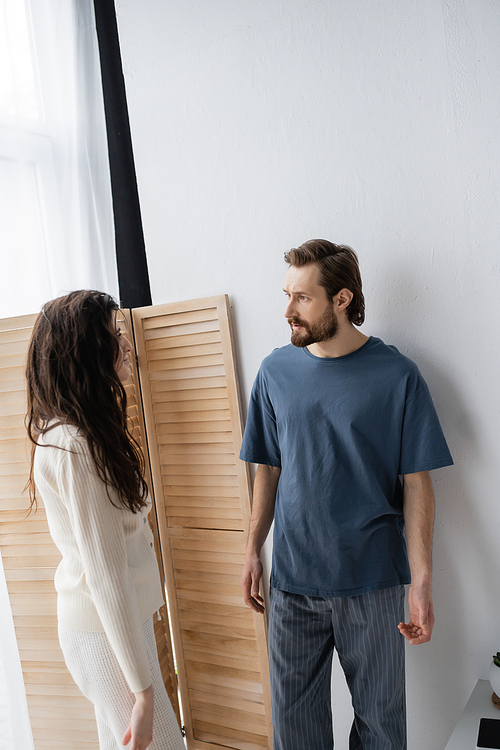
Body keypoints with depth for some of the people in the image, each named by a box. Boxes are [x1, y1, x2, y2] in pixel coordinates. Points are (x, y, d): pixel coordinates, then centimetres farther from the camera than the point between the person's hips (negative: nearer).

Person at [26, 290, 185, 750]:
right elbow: (104, 575, -26)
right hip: (107, 630, -9)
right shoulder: (77, 449, -27)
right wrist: (143, 691, -21)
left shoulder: (66, 433, 5)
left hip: (108, 619, 9)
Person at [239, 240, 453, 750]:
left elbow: (416, 483, -6)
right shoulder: (276, 371, 1)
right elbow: (269, 469, 8)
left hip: (374, 582, -2)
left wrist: (422, 581, -10)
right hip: (292, 580, 2)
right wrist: (252, 552, 6)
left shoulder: (396, 376, -8)